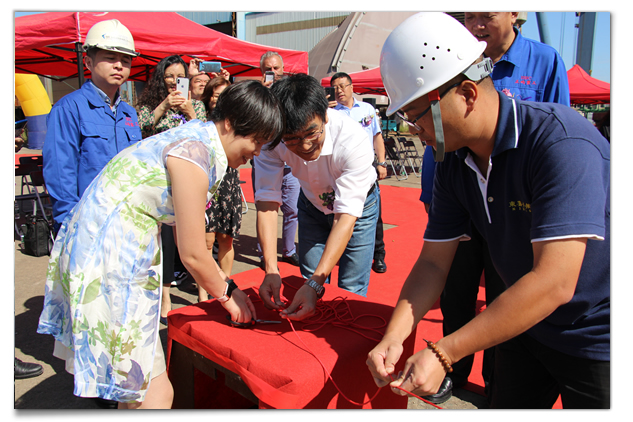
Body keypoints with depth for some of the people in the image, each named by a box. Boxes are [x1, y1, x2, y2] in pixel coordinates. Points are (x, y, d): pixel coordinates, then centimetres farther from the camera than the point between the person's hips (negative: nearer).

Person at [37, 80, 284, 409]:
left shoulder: (199, 139, 9)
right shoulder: (195, 151, -21)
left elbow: (184, 233, 14)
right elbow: (193, 254, -17)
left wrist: (226, 285, 14)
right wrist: (227, 295, 1)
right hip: (108, 261, -10)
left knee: (135, 383, 21)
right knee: (154, 392, -2)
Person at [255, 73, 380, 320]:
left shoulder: (352, 139, -39)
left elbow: (346, 216, -39)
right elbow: (267, 201, -26)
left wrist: (315, 283, -46)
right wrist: (271, 269, -37)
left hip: (358, 206, -2)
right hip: (313, 204, 3)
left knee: (351, 292, -5)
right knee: (310, 282, 6)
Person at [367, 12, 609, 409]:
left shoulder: (560, 139, -28)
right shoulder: (453, 163, -7)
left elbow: (554, 282, -34)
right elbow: (433, 262, -5)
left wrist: (442, 354, -33)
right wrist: (394, 337, -19)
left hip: (598, 339, -5)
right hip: (526, 326, 6)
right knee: (506, 403, 18)